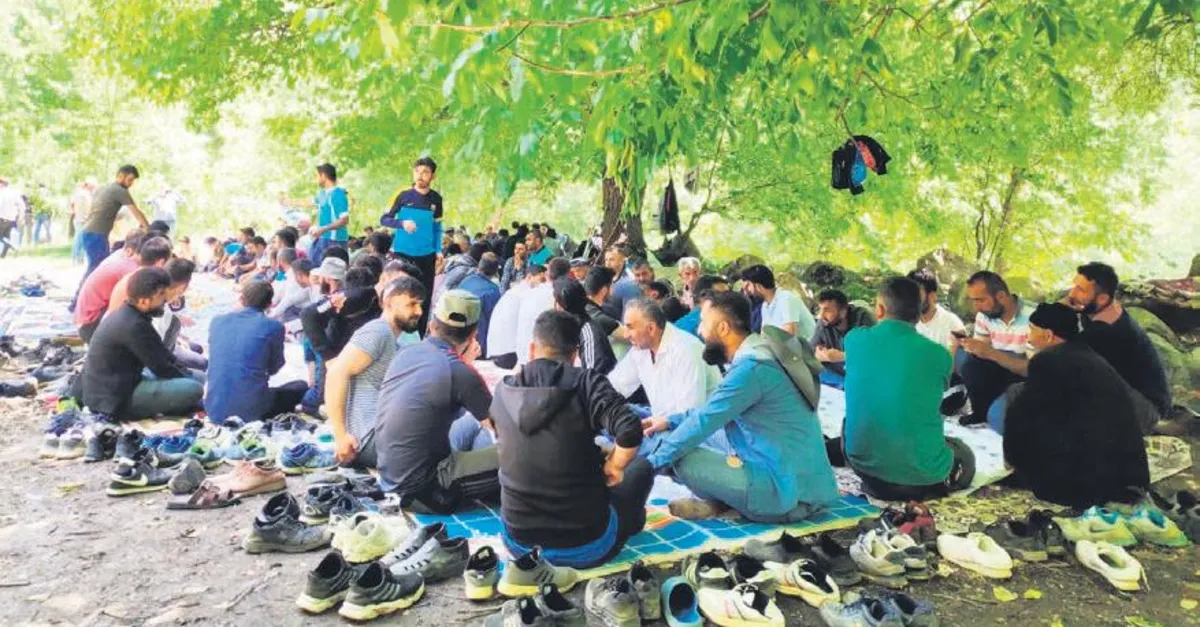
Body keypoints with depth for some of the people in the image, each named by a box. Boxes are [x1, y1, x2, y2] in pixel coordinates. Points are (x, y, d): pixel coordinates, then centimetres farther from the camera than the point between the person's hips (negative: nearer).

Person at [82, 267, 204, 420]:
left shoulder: (125, 314, 7)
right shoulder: (134, 325, -23)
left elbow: (163, 356, 13)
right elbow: (162, 368, -16)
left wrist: (187, 374, 8)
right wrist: (191, 379, -2)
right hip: (115, 399, -10)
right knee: (194, 388, -22)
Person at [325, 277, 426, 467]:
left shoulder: (390, 339, 25)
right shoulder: (378, 331, -7)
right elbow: (336, 373, -19)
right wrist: (340, 436, -21)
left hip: (382, 431, 10)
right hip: (369, 437, -10)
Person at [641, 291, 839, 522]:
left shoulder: (751, 366, -20)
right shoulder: (757, 352, 9)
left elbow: (704, 422, -15)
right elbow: (715, 410, 22)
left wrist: (650, 462, -5)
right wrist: (670, 419, 14)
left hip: (789, 494, -9)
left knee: (683, 458, -16)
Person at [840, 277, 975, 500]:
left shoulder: (854, 339, -6)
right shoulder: (939, 354, -9)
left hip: (862, 461, 2)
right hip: (921, 470, -2)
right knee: (964, 455, 31)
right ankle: (917, 487, 13)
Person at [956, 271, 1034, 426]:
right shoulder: (984, 316, -4)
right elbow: (981, 352, -3)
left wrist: (992, 353, -34)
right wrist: (969, 345, -26)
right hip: (997, 376, 5)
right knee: (964, 357, -22)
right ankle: (981, 411, -2)